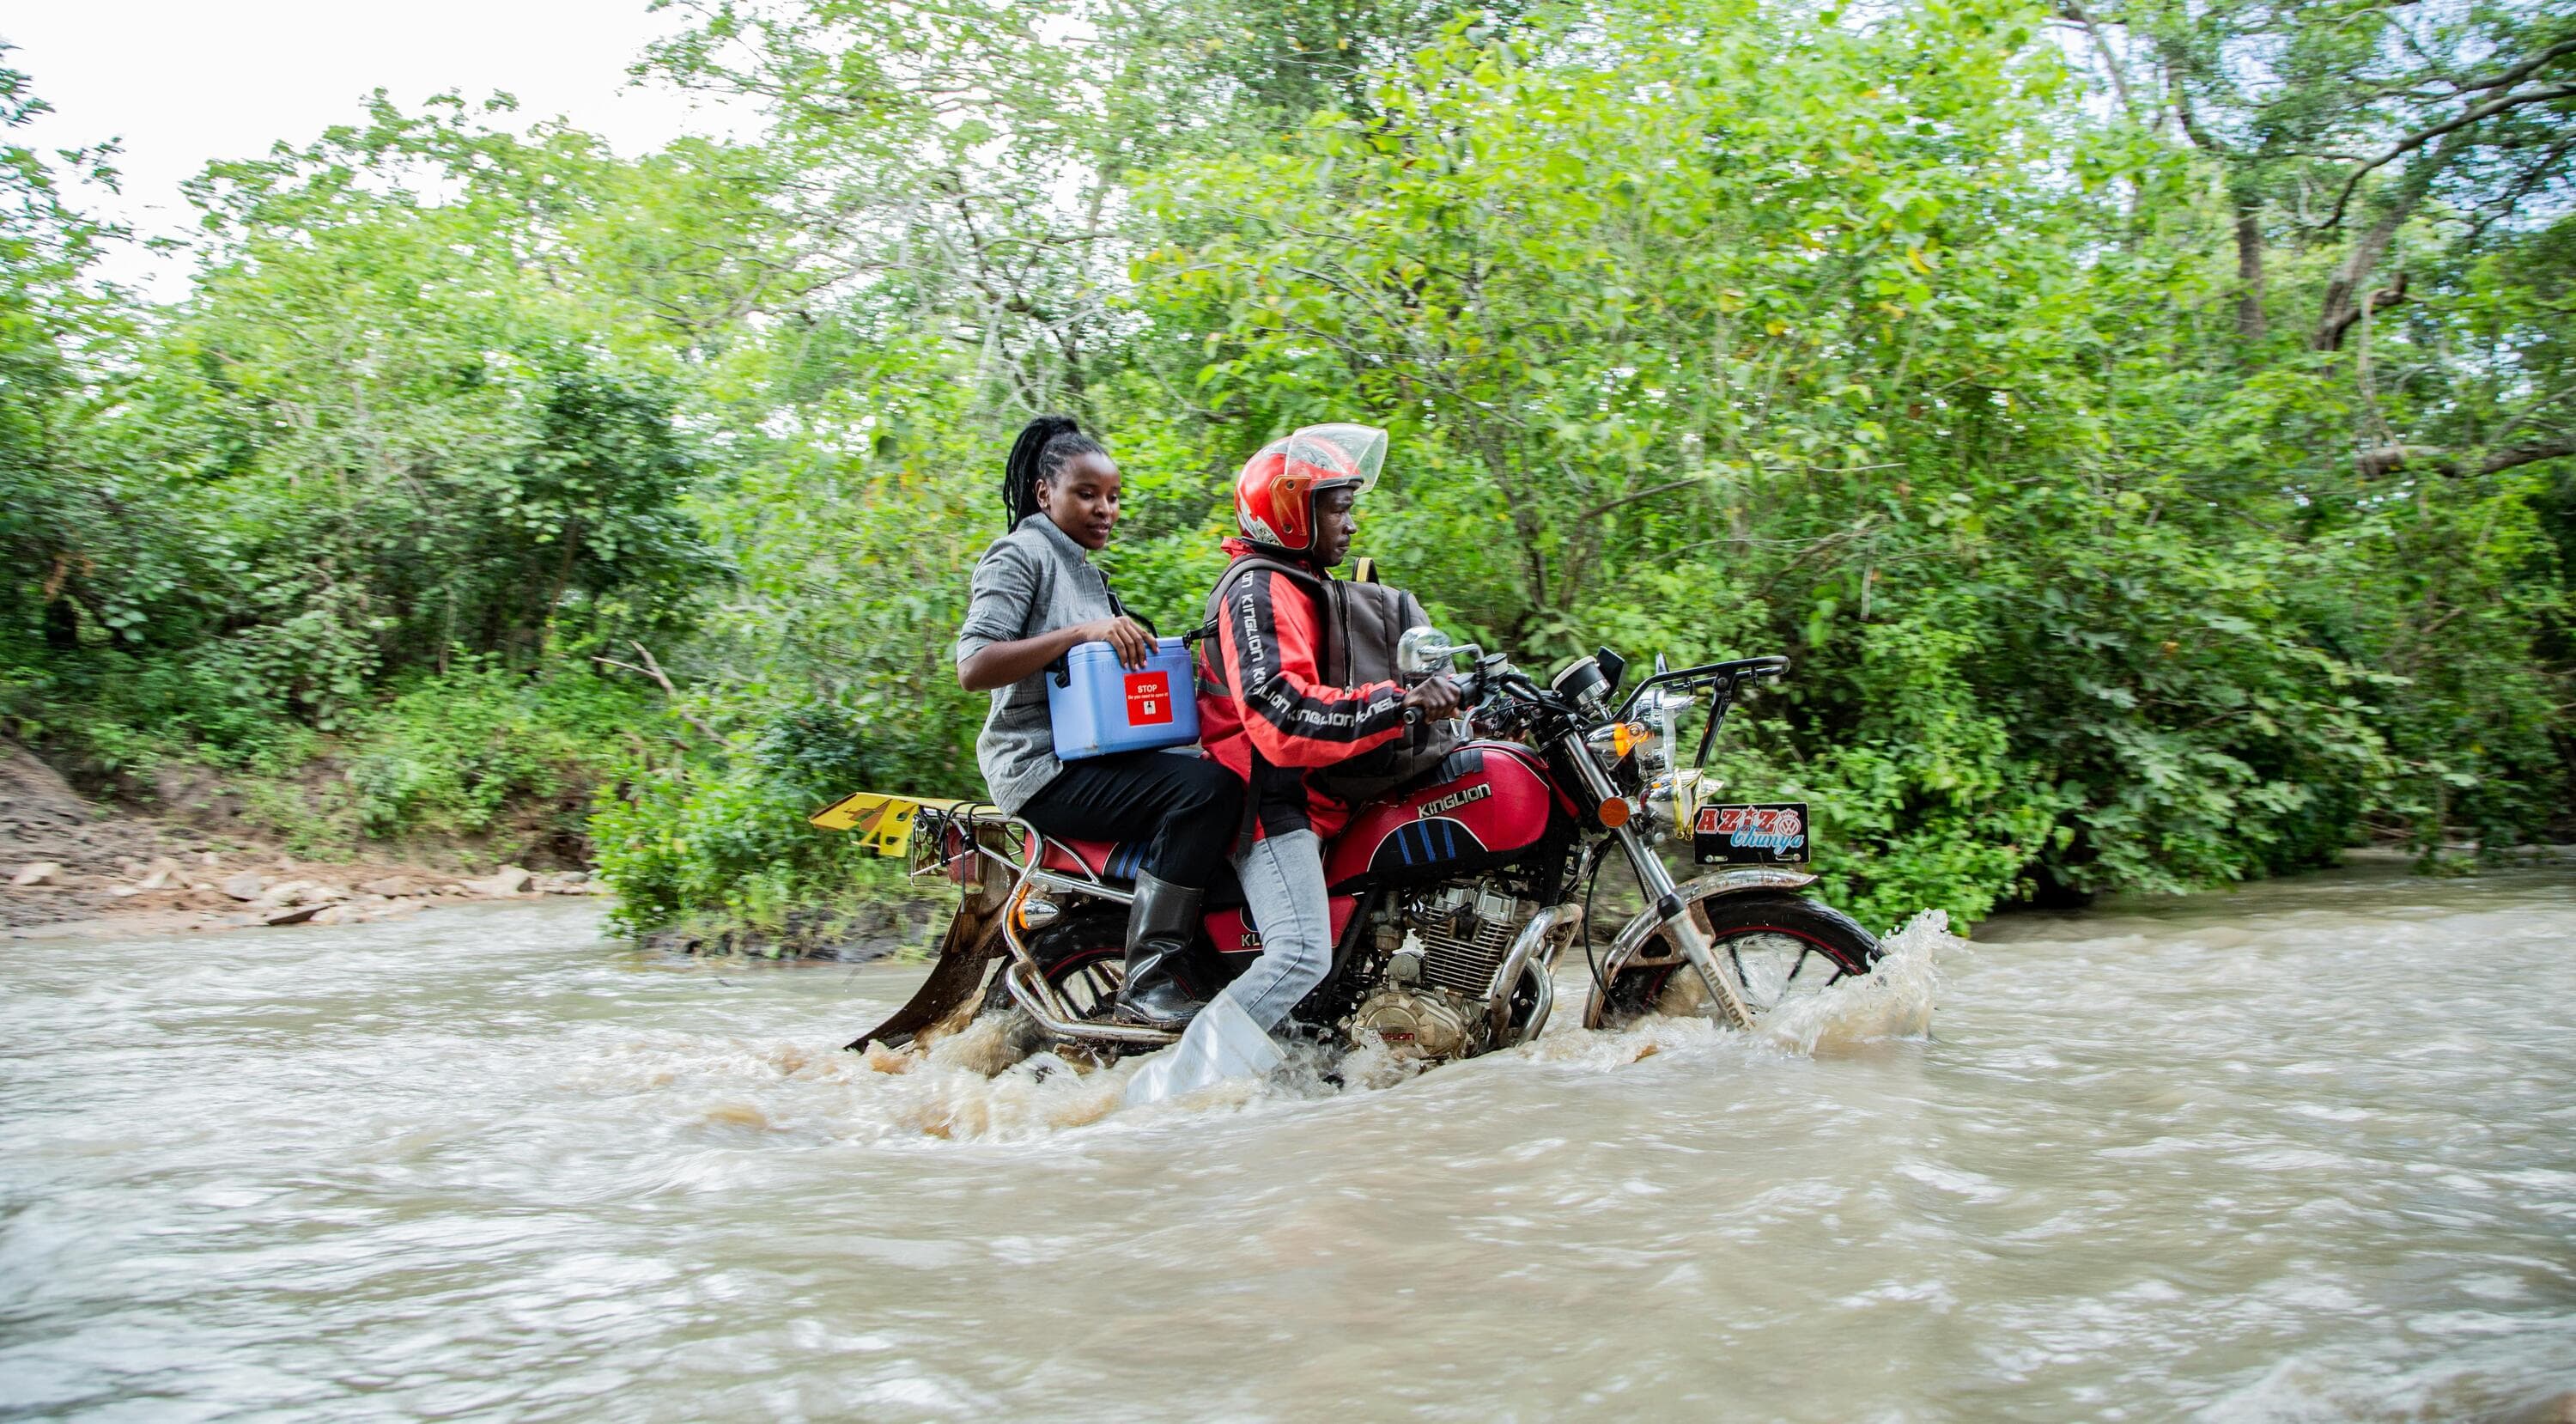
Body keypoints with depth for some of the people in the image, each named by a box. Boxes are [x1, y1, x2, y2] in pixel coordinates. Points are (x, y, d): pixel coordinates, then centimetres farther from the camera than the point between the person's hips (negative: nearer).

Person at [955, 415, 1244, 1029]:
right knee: (1206, 787, -28)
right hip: (1046, 765, -10)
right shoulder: (1021, 553, -5)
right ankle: (1146, 984, -28)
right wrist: (1082, 632, -25)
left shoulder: (1083, 570, 24)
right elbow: (973, 667, -18)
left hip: (1097, 754, 10)